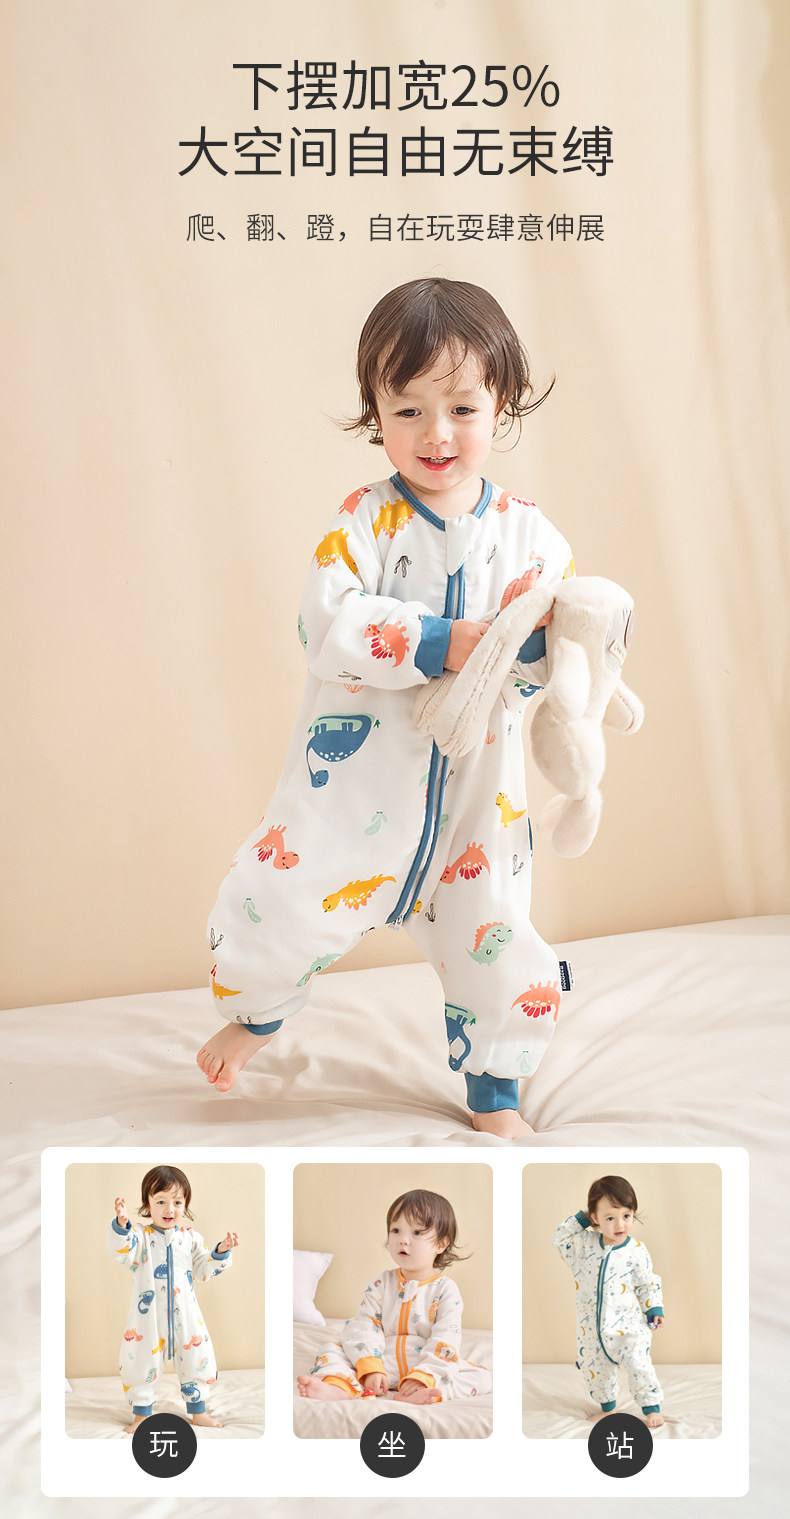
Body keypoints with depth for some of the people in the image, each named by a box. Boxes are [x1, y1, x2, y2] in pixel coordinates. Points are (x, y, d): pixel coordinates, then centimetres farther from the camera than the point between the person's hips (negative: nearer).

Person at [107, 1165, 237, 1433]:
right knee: (142, 1362, 5)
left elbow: (203, 1269, 6)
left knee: (197, 1360, 9)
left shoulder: (191, 1238, 4)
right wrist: (121, 1225, -44)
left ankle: (198, 1411, 28)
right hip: (148, 1318, -3)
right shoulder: (141, 1237, -6)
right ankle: (141, 1414, 25)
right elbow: (122, 1251, -26)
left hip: (184, 1317, 3)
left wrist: (221, 1252, -10)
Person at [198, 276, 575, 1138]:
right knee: (285, 902, 1)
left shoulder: (530, 535, 0)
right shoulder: (365, 522, -8)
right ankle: (255, 1011, 35)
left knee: (494, 937, 9)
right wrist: (438, 644, -30)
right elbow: (329, 623, -22)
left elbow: (561, 661, -2)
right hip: (357, 778, -2)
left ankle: (493, 1092, 32)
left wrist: (537, 639, -25)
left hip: (476, 786, 2)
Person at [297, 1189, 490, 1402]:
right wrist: (370, 1369, -20)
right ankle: (339, 1387, -42)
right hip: (382, 1363, 2)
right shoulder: (380, 1284, 6)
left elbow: (445, 1343, -12)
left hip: (427, 1367, -2)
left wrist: (422, 1377, -27)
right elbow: (365, 1327, -4)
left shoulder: (446, 1290, -3)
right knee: (332, 1350, -12)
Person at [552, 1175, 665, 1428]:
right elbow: (559, 1238, 3)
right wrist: (579, 1221, -7)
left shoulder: (636, 1252, -11)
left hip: (627, 1326, -3)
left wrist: (654, 1309, -7)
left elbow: (648, 1283, 0)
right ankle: (607, 1407, 35)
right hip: (592, 1327, 3)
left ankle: (651, 1407, 11)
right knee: (594, 1368, 14)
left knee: (639, 1365, -8)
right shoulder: (584, 1243, -5)